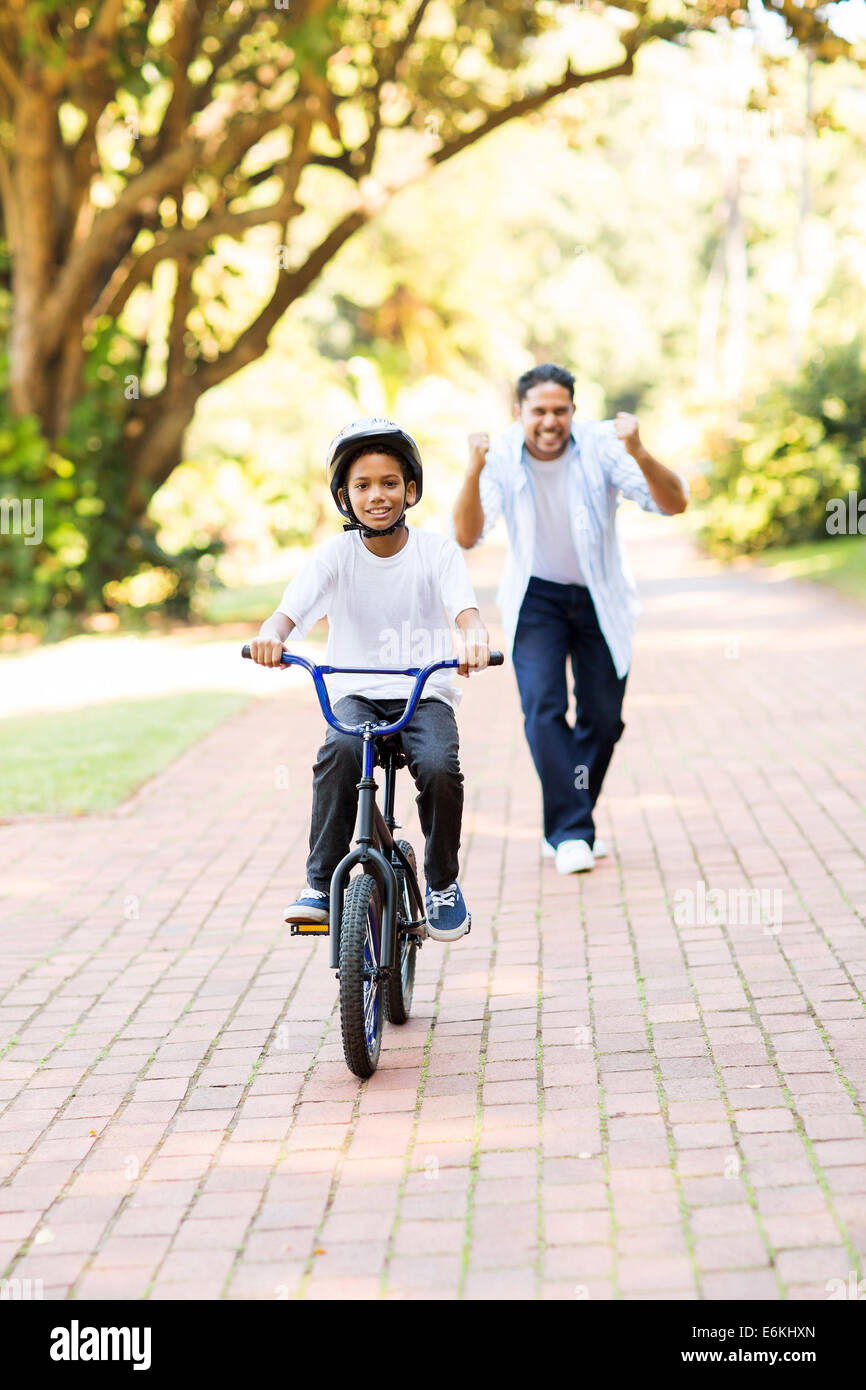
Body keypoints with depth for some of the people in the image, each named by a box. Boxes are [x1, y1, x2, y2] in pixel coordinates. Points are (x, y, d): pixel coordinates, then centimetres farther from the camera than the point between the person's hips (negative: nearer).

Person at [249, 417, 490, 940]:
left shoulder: (436, 550, -3)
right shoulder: (337, 554, -2)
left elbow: (467, 611, -18)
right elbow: (290, 611, -16)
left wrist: (475, 638, -43)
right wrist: (271, 635, -40)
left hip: (425, 694, 0)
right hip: (356, 694, 0)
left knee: (439, 766, -29)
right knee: (340, 751, -32)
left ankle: (443, 883, -3)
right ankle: (322, 885, -21)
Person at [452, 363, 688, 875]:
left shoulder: (601, 445, -19)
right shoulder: (501, 457, -17)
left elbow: (674, 503, -26)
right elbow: (468, 536, -26)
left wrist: (639, 454, -45)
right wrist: (474, 474, -42)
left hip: (601, 598, 1)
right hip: (536, 598, -1)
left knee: (603, 718, 5)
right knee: (544, 707, -17)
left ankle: (566, 826, 25)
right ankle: (570, 833, -10)